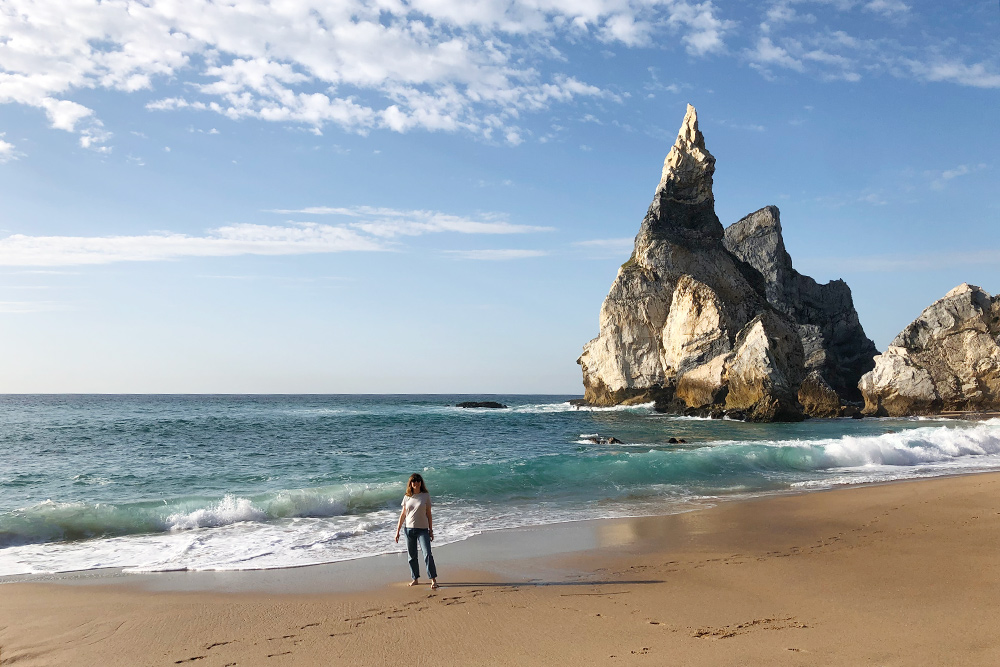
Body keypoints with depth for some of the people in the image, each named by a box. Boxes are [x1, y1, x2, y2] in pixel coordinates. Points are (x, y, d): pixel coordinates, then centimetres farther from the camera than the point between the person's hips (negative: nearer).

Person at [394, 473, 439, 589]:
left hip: (422, 529, -2)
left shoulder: (426, 496, 0)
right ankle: (414, 578, 19)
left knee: (427, 554, -11)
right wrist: (397, 531, 7)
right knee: (412, 556, 8)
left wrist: (431, 530, 3)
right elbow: (403, 515, 10)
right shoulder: (407, 497, 6)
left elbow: (428, 514, 4)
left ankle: (433, 579, -7)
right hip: (409, 529, 3)